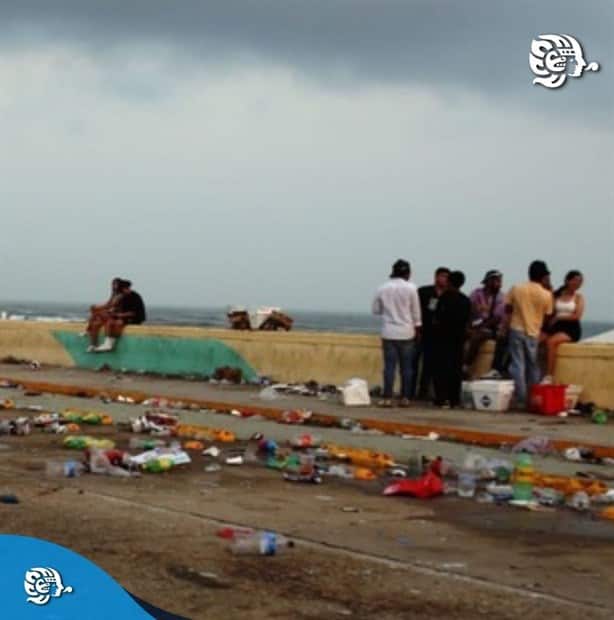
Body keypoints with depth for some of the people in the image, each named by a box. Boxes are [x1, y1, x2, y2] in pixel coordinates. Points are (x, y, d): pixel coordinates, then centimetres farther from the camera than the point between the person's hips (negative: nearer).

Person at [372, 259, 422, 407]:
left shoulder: (383, 289, -1)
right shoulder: (410, 288, -6)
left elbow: (376, 310, 7)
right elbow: (416, 312, -1)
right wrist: (417, 328, 11)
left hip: (389, 332, 1)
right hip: (406, 333, -1)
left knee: (389, 366, 1)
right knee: (406, 367, 5)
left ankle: (387, 398, -3)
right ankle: (405, 398, 6)